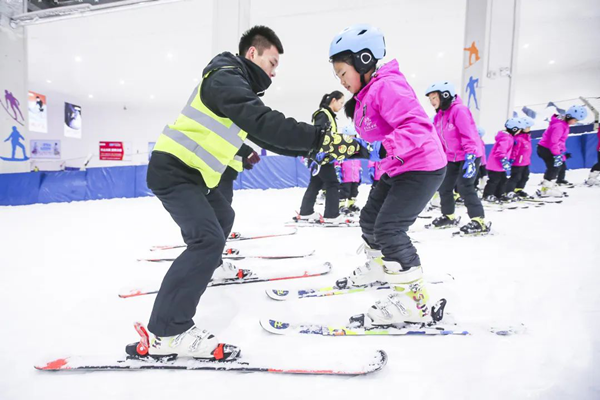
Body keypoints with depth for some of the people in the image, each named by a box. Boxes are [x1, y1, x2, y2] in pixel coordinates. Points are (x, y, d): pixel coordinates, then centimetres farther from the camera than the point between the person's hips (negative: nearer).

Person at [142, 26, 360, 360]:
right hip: (173, 170, -11)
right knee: (208, 238, -23)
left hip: (191, 172, 11)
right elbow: (265, 122, -32)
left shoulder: (239, 86, 17)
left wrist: (311, 149, 10)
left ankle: (208, 265, 53)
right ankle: (168, 332, -19)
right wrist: (320, 138, -35)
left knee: (223, 216, 28)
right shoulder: (226, 78, -15)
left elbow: (264, 134, 17)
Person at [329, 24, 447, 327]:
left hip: (422, 168, -11)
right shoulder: (364, 96, 11)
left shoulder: (387, 86, -20)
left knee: (389, 228, -16)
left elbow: (417, 125, -31)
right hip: (396, 170, 11)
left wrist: (384, 149, -43)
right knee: (369, 218, 17)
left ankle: (413, 298, -3)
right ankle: (378, 266, 42)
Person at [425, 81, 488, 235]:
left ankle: (479, 221, -11)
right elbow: (438, 139, 13)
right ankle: (448, 217, 28)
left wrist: (469, 158, -29)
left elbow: (469, 135, -24)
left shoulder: (459, 110, -19)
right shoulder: (439, 116, 8)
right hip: (452, 157, 9)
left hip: (470, 155, -9)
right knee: (444, 187, 10)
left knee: (464, 186, -18)